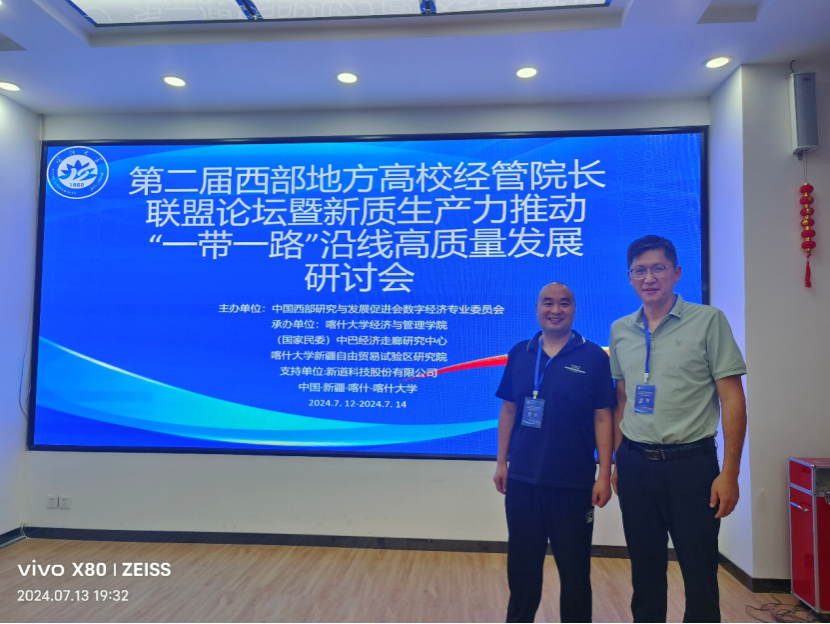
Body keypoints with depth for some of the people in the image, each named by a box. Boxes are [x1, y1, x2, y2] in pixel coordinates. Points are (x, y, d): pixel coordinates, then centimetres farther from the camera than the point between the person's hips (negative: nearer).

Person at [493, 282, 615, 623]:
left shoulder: (594, 357, -4)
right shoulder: (519, 354, 4)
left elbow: (603, 418, -5)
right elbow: (508, 410, 8)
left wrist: (604, 475, -8)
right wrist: (502, 462, 6)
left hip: (574, 483, -3)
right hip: (522, 479, 3)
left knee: (574, 567, 11)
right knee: (522, 563, 16)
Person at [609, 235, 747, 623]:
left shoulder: (708, 320, -5)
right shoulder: (620, 330, 7)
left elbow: (732, 399, -6)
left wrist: (729, 472, -11)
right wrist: (617, 462, 11)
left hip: (690, 463, -3)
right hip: (636, 465, 4)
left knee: (700, 573, 4)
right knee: (645, 572, 15)